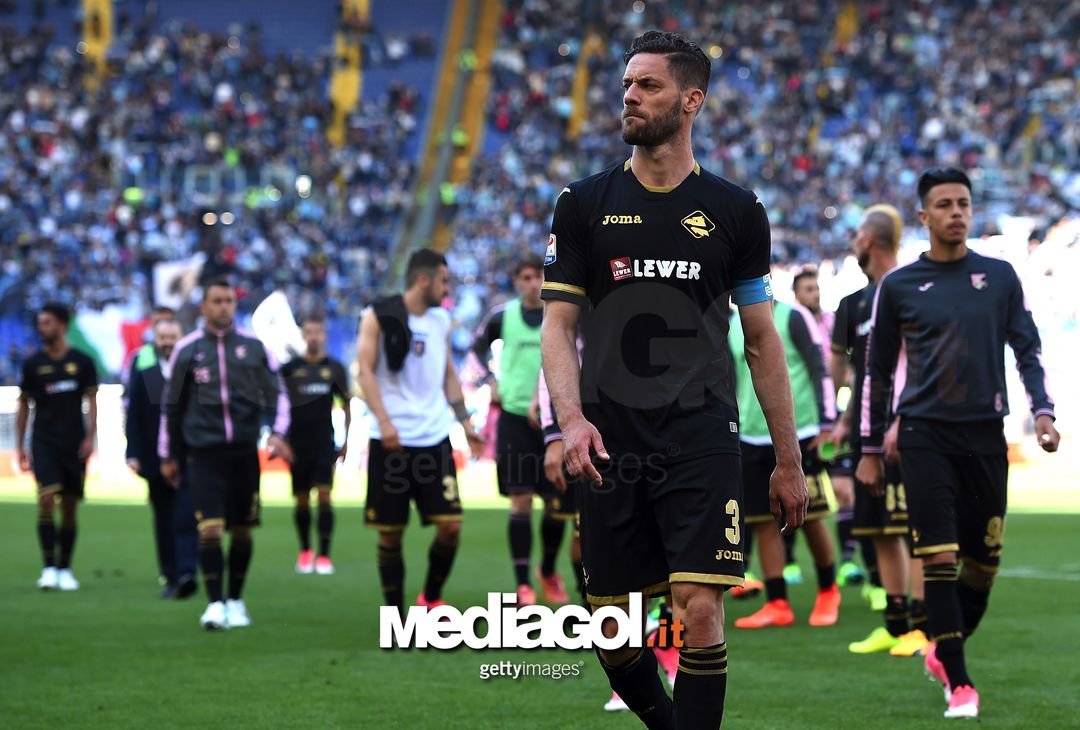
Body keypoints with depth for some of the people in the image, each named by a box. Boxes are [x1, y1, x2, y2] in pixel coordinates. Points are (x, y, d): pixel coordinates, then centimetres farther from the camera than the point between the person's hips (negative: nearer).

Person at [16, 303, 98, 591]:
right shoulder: (33, 364, 5)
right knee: (46, 499, -17)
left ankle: (64, 569, 14)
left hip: (74, 445, 1)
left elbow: (91, 401, 5)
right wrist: (20, 446, 6)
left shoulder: (82, 362, 3)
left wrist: (90, 437, -7)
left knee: (69, 508, 4)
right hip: (44, 443, -1)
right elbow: (24, 405, 11)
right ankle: (49, 567, -16)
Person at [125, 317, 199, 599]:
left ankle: (186, 573, -17)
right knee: (164, 521, 9)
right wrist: (134, 453, -3)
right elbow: (133, 414, 4)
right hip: (156, 457, 2)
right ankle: (169, 577, 17)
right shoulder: (142, 365, 4)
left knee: (186, 519, -11)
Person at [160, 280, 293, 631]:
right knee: (210, 527, -14)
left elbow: (276, 393, 10)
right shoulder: (187, 349, 4)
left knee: (242, 529, 7)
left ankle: (235, 600, 21)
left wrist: (277, 433, -7)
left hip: (244, 451, 2)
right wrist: (168, 456, 14)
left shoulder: (253, 347, 6)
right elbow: (171, 405, 12)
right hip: (204, 451, -2)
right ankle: (214, 603, -11)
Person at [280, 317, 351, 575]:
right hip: (297, 444, 1)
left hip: (325, 442, -1)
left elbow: (346, 405, 12)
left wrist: (346, 440, 9)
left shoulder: (335, 368, 4)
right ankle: (305, 551, 24)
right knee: (302, 501, 6)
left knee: (324, 496, -12)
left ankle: (324, 555, -10)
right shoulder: (290, 368, 2)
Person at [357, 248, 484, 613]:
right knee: (390, 532, 0)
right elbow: (365, 369, -9)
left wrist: (464, 421, 16)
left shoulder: (441, 320, 14)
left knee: (450, 525, -4)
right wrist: (384, 421, -19)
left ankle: (431, 597, 17)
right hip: (392, 441, -5)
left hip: (434, 437, 5)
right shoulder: (379, 316, -3)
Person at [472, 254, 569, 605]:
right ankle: (522, 583, -3)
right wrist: (490, 382, 5)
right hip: (514, 415, 0)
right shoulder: (502, 316, 2)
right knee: (521, 499, -7)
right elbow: (478, 347, 19)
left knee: (556, 502, 4)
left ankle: (549, 572, 27)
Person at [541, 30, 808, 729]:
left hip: (703, 442, -1)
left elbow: (763, 341, 10)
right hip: (611, 446, 2)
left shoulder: (736, 212, 6)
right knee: (614, 633, 4)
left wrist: (788, 461, 9)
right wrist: (572, 419, -15)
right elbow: (559, 324, 3)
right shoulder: (585, 204, 7)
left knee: (701, 615, -15)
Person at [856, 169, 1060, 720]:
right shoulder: (898, 286, 4)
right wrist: (871, 450, 9)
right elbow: (878, 371, 10)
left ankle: (943, 653, 30)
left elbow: (1027, 349, 11)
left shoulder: (1000, 277, 8)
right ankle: (958, 683, -4)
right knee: (940, 559, -11)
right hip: (925, 435, -2)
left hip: (985, 435, 2)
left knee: (983, 562, 5)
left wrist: (1042, 413, -5)